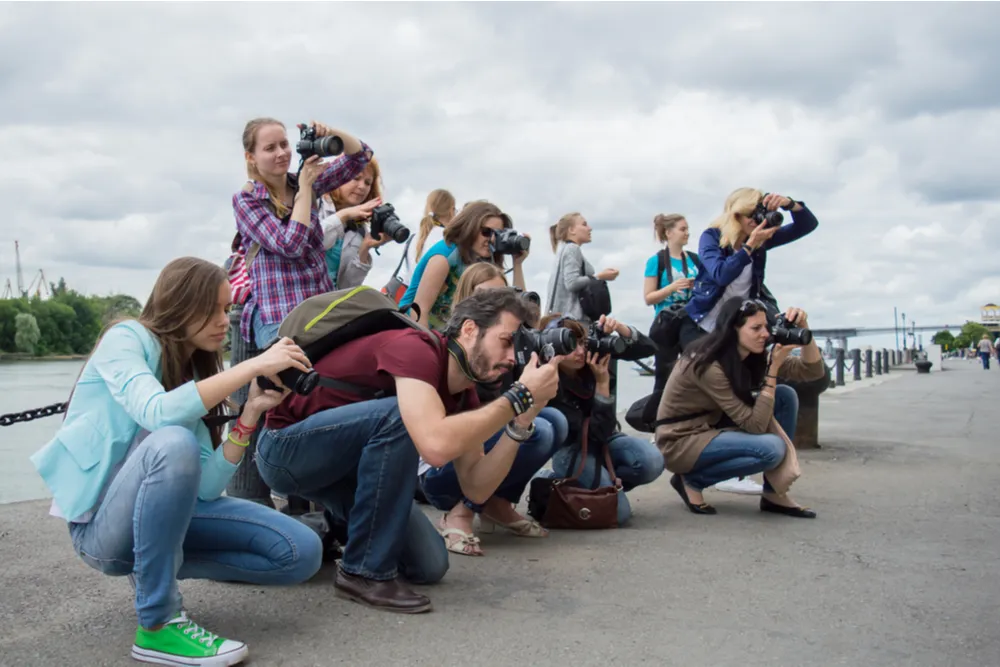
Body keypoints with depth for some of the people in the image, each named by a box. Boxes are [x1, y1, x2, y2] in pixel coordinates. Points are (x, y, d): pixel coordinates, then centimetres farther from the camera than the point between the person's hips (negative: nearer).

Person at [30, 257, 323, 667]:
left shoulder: (196, 373, 8)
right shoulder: (125, 339, -9)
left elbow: (206, 485, -5)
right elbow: (158, 414, -33)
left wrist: (252, 411, -14)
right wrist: (253, 366, -30)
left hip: (164, 509, 6)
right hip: (102, 523, -6)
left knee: (302, 554, -9)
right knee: (173, 443, -38)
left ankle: (157, 568, 10)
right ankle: (157, 625, -24)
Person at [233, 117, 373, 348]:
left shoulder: (305, 181, 9)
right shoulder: (245, 200, -6)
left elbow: (360, 156, 6)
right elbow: (290, 245, -19)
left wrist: (331, 133, -13)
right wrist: (305, 186, -14)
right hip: (278, 316, -5)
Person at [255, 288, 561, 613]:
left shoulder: (462, 392, 0)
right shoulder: (416, 347, -26)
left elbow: (475, 489, -3)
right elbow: (437, 446, -43)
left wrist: (522, 421, -14)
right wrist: (520, 396, -34)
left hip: (340, 463, 8)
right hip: (286, 447, -8)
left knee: (429, 564, -4)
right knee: (400, 416, -33)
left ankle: (336, 524, 22)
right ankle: (365, 572, -19)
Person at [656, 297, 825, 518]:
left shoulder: (751, 356, -2)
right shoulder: (708, 365, -27)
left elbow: (813, 372, -3)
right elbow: (755, 424, -26)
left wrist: (803, 330, -17)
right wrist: (774, 368, -26)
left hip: (711, 427, 9)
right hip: (680, 443, -9)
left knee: (786, 395, -5)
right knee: (772, 448, -27)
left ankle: (774, 494, 0)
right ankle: (691, 480, -5)